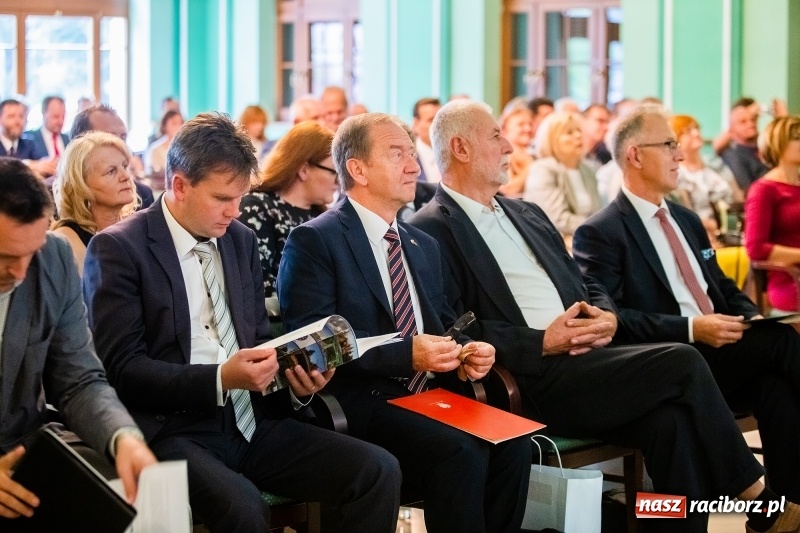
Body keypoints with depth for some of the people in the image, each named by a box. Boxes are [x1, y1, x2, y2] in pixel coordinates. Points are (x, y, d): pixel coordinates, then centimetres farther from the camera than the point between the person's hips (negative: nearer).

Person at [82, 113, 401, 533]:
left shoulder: (241, 240, 14)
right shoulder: (118, 249, -5)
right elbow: (122, 368, -11)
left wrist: (297, 381, -2)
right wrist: (220, 379, -23)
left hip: (251, 421, 6)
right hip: (171, 431, -6)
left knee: (379, 471, -13)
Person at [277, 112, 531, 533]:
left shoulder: (423, 245, 20)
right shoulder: (314, 241, -4)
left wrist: (466, 354, -2)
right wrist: (406, 354, -21)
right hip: (360, 402, -6)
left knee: (512, 444, -21)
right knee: (459, 452, -30)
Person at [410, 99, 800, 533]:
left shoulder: (527, 215, 22)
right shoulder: (432, 230, -4)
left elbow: (587, 286, 23)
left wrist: (607, 317, -1)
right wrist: (543, 342, -17)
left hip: (587, 360, 7)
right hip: (530, 381, -7)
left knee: (671, 419, -22)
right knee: (682, 363, -17)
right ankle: (750, 490, 0)